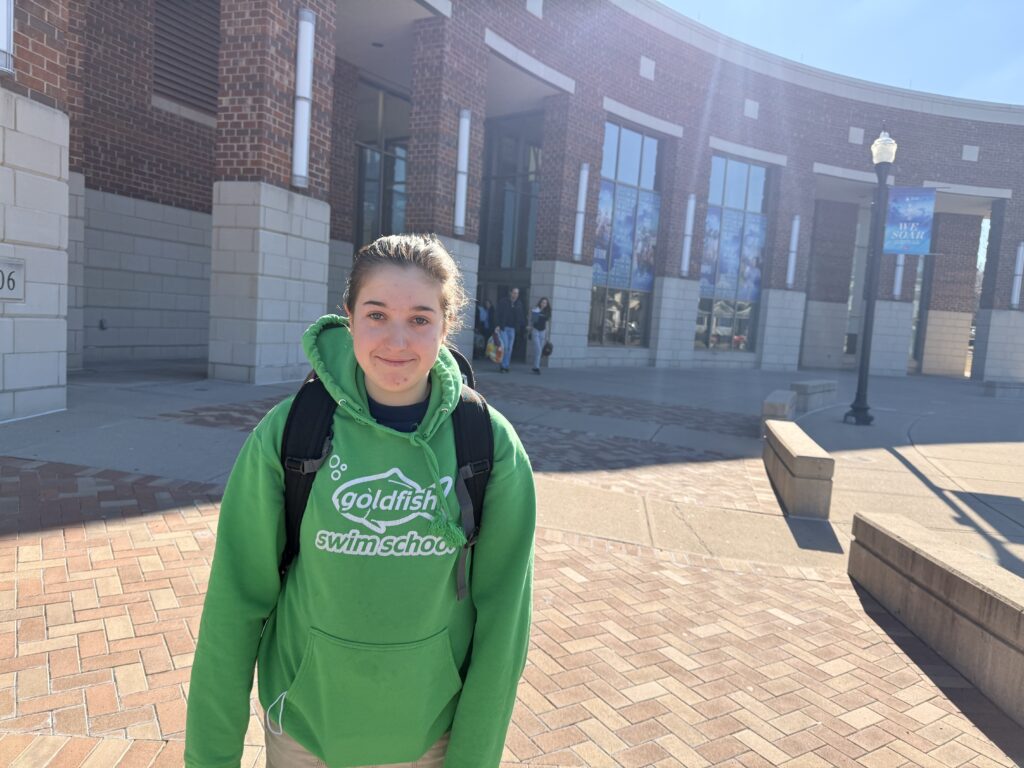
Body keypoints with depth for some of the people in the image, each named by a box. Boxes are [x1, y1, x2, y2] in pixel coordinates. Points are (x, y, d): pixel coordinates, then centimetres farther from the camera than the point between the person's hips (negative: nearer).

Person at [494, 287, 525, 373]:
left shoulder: (519, 304, 8)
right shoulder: (502, 301, -5)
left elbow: (521, 316, 10)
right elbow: (498, 314, -10)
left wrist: (524, 325, 2)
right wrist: (497, 325, -19)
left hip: (512, 328, 4)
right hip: (503, 327, -4)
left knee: (509, 348, 4)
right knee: (505, 346, -11)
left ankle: (505, 366, 11)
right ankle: (502, 366, -1)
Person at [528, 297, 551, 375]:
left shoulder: (546, 312, 8)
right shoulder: (535, 310, -5)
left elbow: (547, 323, 13)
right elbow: (530, 320, -1)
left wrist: (547, 335, 13)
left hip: (542, 332, 4)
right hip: (535, 330, -4)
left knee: (540, 350, 6)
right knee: (538, 349, -13)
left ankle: (535, 366, 15)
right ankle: (536, 367, -13)